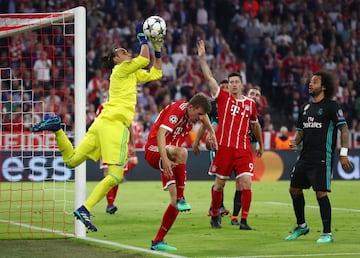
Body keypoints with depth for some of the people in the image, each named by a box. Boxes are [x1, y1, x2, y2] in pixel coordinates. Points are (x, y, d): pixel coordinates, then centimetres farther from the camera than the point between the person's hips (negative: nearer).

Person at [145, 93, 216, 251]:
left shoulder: (194, 111, 4)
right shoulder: (177, 110, -21)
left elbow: (204, 116, 32)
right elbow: (160, 133, -34)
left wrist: (211, 132, 22)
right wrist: (165, 159, -44)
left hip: (169, 155, 9)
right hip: (154, 151, -9)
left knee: (175, 201, 0)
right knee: (182, 153, -42)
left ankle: (157, 242, 8)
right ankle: (181, 198, -33)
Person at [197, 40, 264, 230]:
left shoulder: (250, 104, 10)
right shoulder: (223, 97, 4)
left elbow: (255, 125, 25)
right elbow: (209, 78, -5)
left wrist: (261, 144, 31)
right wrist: (202, 57, -13)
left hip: (243, 150, 1)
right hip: (224, 148, -1)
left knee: (246, 184, -9)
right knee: (219, 185, 7)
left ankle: (244, 220, -3)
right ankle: (214, 216, 25)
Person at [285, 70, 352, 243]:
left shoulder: (331, 106, -6)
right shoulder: (305, 108, 15)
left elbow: (344, 129, -9)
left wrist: (343, 153, -17)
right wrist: (295, 142, -1)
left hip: (322, 159, -8)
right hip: (305, 156, 8)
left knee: (321, 193, -11)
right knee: (294, 189, 11)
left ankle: (327, 233, -2)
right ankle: (301, 226, 29)